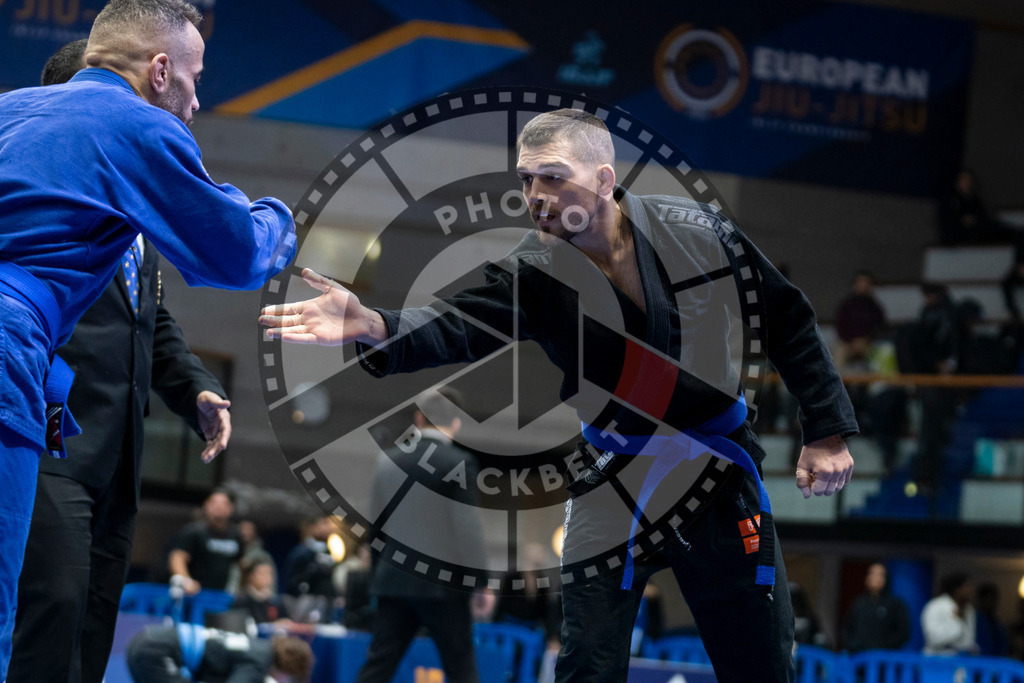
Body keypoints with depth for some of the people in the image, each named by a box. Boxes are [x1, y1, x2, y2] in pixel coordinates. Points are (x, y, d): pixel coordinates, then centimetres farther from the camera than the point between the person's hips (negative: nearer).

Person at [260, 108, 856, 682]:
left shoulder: (699, 232, -10)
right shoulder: (534, 272, -10)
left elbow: (788, 322, 1)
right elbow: (459, 322, -28)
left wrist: (826, 432, -1)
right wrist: (371, 326, -48)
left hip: (719, 478, 0)